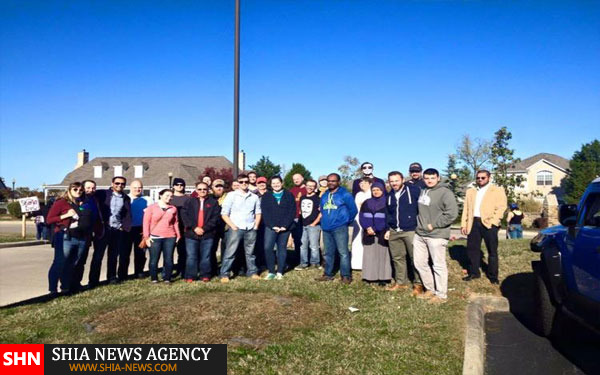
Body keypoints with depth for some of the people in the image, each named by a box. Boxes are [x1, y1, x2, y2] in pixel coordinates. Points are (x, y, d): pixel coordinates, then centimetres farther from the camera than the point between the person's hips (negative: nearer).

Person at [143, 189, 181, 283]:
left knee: (168, 259, 3)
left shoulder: (173, 208, 10)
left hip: (170, 237, 2)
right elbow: (146, 222, 1)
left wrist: (178, 234, 9)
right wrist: (146, 236, -5)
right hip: (155, 238, -2)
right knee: (154, 260, 1)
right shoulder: (152, 207, 2)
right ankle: (154, 278, 14)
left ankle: (167, 278, 13)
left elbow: (176, 222, 15)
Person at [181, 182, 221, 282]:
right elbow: (184, 215, 1)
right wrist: (194, 228, -11)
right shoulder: (190, 201, 10)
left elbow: (216, 217, -2)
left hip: (207, 234, -1)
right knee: (191, 256, 2)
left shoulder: (213, 202, 7)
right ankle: (190, 276, 10)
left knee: (206, 256, 5)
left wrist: (204, 229, -10)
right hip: (191, 233, 1)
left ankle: (205, 275, 15)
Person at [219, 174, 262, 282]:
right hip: (236, 229, -3)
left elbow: (258, 213, 17)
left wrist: (256, 226, 4)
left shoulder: (254, 197, 9)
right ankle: (224, 274, 2)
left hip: (251, 229, 3)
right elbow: (224, 214, -3)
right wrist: (233, 226, -9)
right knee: (230, 252, -4)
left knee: (250, 252, 12)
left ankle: (252, 272, 23)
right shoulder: (231, 195, -1)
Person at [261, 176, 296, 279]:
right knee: (267, 248, -11)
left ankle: (280, 272, 13)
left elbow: (292, 212, -2)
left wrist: (285, 226, -12)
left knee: (282, 248, 5)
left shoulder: (289, 195, 5)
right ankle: (271, 272, -1)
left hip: (285, 227, 0)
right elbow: (265, 213, -1)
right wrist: (273, 226, -12)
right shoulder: (266, 196, 7)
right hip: (270, 227, 0)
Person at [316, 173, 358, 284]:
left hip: (339, 228, -6)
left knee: (343, 252, -8)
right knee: (328, 253, 13)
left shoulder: (345, 194, -6)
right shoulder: (324, 196, 15)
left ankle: (346, 276, -3)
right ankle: (328, 274, 21)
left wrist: (348, 221, 1)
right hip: (326, 228, 7)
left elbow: (353, 209, -6)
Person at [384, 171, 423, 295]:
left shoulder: (414, 191, -8)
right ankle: (401, 282, 24)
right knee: (397, 258, 12)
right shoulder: (389, 195, 12)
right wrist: (388, 229, 14)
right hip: (394, 232, 6)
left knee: (415, 258, -2)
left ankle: (418, 284, 9)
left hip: (411, 231, -6)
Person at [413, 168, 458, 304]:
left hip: (436, 235, -8)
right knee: (420, 263, 14)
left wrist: (433, 225, -16)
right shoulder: (422, 191, 11)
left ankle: (441, 295, 16)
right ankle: (431, 289, 30)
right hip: (420, 234, 8)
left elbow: (452, 214, -19)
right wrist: (420, 223, 9)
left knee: (438, 265, 2)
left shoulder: (445, 192, -12)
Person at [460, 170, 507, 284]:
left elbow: (501, 208, -5)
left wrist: (493, 221, -16)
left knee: (492, 251, 4)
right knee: (472, 249, 8)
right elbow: (466, 209, 15)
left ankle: (493, 276, 14)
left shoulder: (497, 190, 4)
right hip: (473, 223, 4)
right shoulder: (470, 192, 18)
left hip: (489, 224, -4)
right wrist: (464, 224, 6)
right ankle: (474, 272, 21)